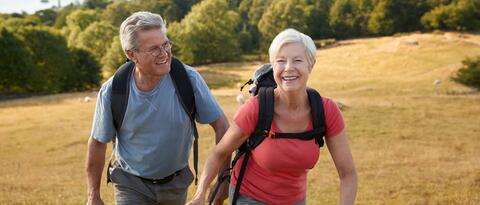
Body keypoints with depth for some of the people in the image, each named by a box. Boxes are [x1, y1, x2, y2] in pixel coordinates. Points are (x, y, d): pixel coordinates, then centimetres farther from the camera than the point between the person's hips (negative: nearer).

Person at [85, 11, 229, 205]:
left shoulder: (188, 78, -19)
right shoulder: (111, 92, -18)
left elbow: (221, 126, -11)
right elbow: (98, 143, -5)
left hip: (176, 182, 2)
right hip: (131, 185, -1)